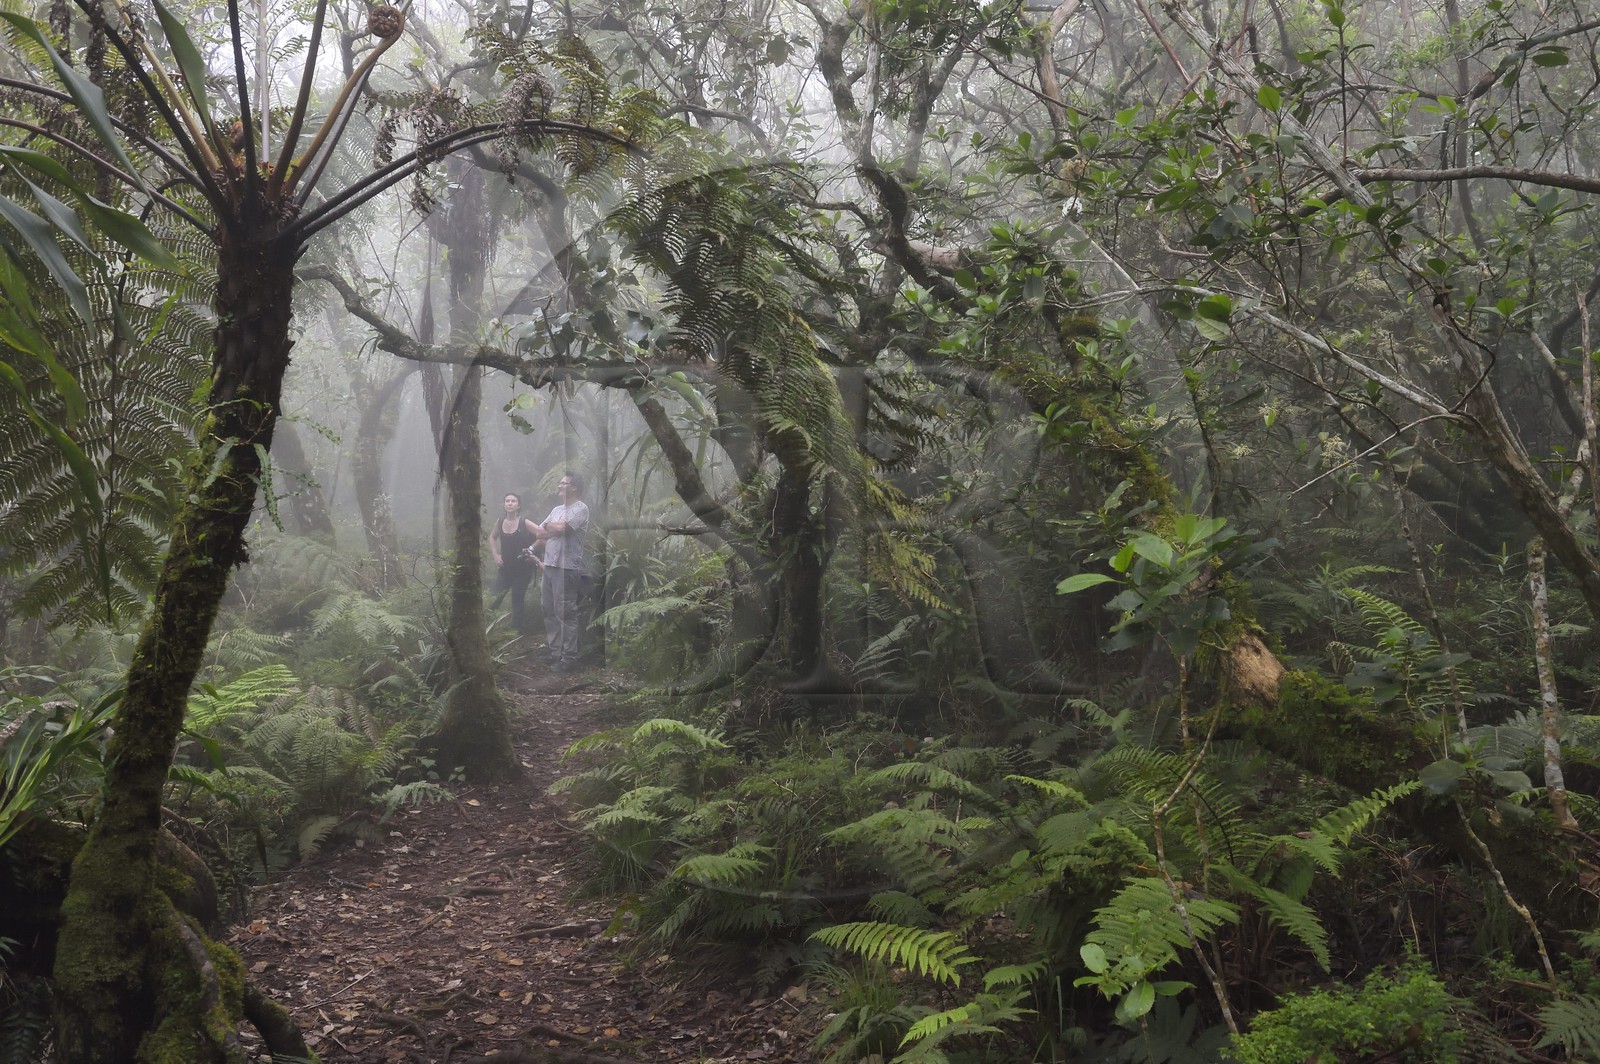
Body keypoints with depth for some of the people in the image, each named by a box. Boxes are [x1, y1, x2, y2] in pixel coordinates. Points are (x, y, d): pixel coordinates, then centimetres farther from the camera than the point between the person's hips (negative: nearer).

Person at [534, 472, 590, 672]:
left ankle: (569, 658, -4)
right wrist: (555, 530, -4)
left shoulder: (580, 508, -6)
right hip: (550, 565, 9)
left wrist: (548, 527, 2)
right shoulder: (557, 510, 20)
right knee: (550, 611, 11)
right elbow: (540, 533, 15)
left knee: (566, 614, -8)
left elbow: (561, 528, -19)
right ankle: (555, 653, 19)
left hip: (567, 568, -9)